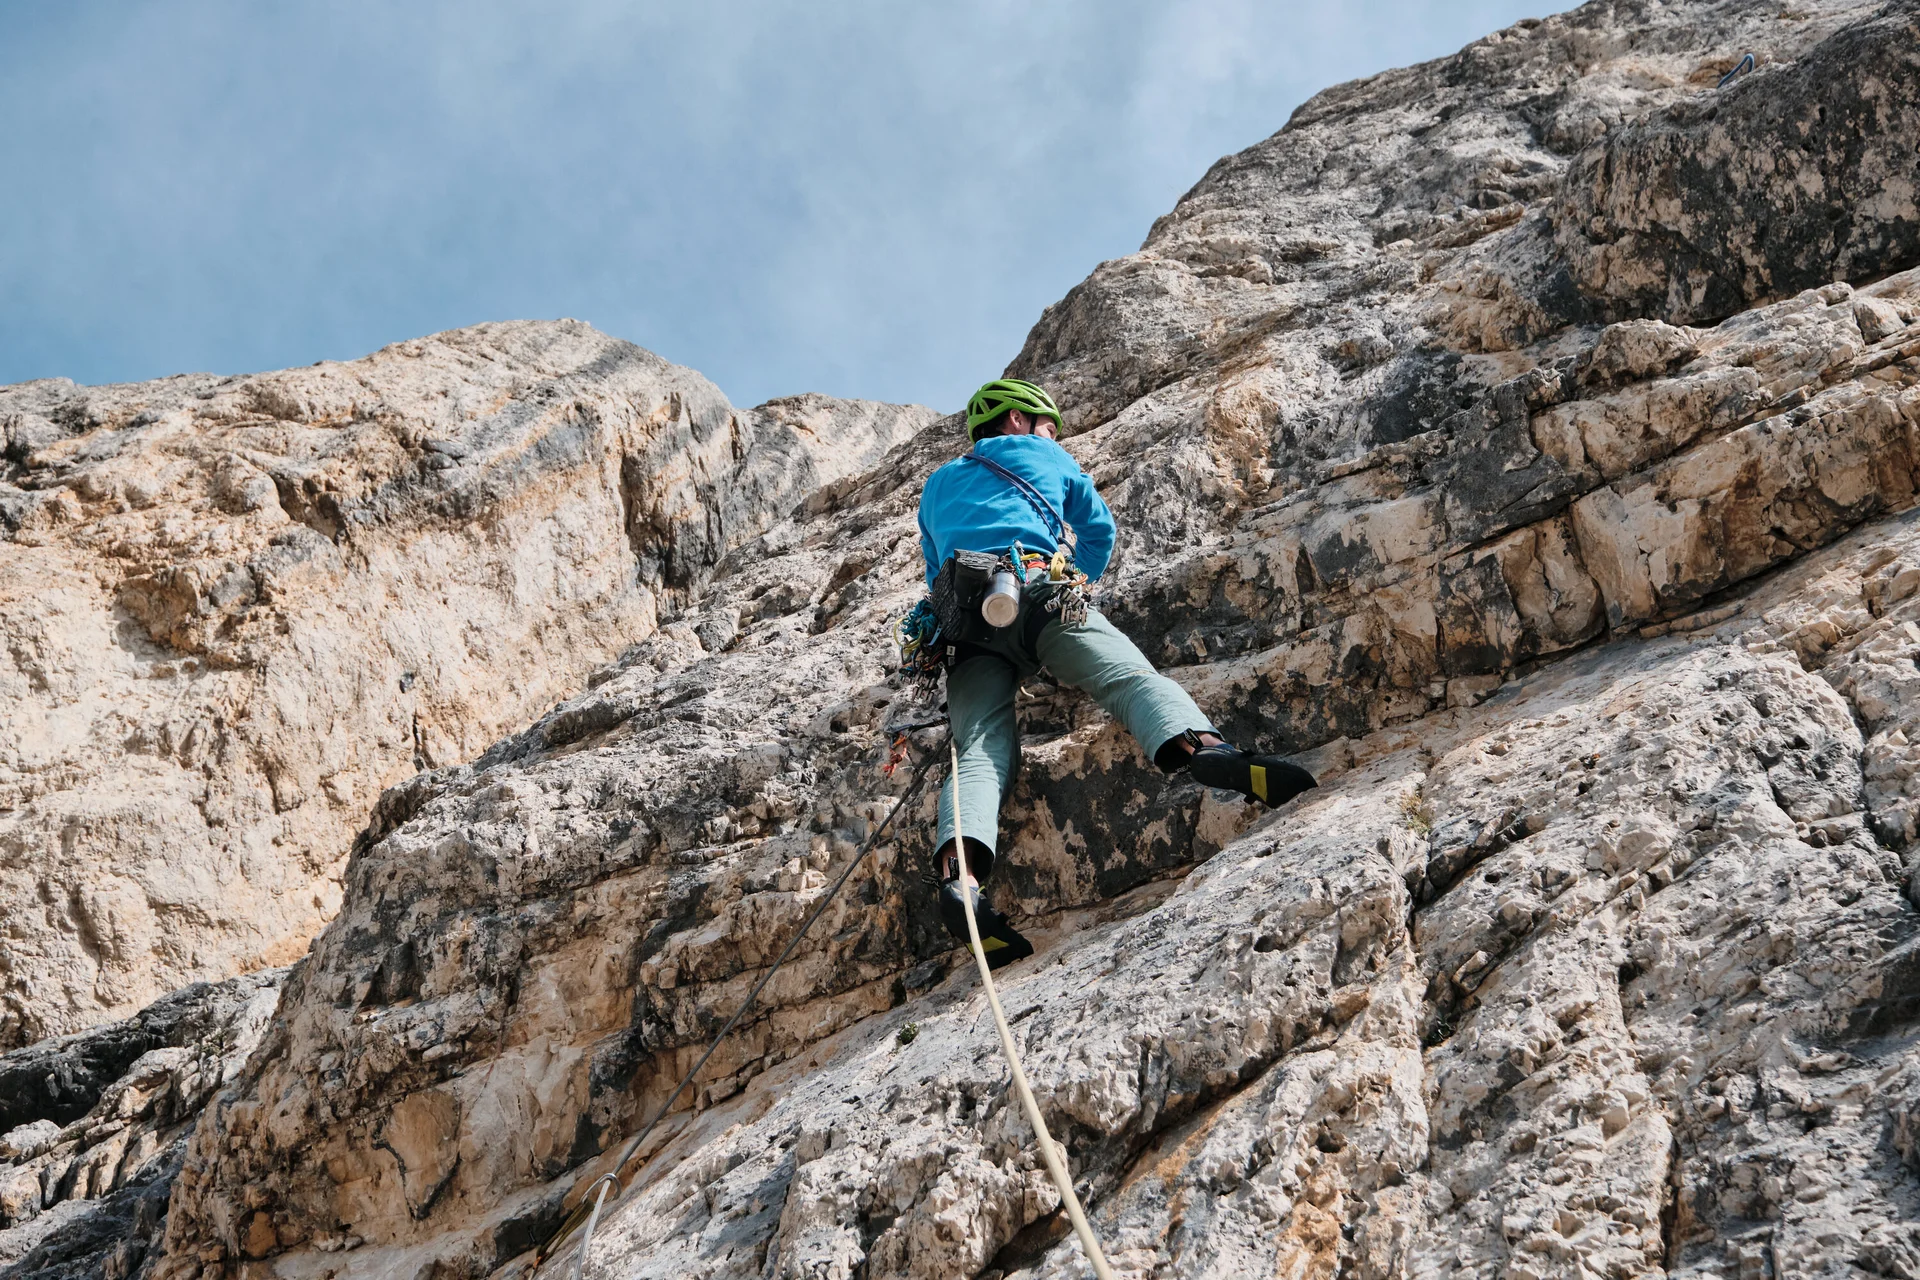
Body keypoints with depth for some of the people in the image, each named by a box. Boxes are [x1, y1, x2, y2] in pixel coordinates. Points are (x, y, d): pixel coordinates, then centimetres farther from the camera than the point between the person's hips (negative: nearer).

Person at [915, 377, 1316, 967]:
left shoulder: (936, 488, 38)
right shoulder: (1044, 455, 30)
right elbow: (1100, 531, 36)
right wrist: (1074, 583, 51)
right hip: (1041, 589, -3)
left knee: (980, 753, -13)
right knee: (1131, 677, -19)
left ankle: (959, 875, -40)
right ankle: (1202, 747, -52)